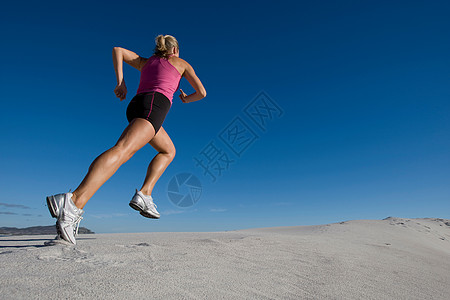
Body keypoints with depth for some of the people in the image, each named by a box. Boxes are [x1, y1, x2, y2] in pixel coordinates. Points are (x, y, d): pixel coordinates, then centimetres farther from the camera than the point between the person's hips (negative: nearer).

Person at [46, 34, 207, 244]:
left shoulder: (145, 62, 34)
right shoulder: (182, 63, 23)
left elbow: (117, 50, 26)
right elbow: (201, 92, 16)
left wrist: (121, 82, 17)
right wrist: (186, 99, 38)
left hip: (135, 105, 7)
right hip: (155, 104, -6)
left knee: (168, 151, 20)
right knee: (122, 150, -27)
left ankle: (144, 194, 0)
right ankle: (74, 202, -46)